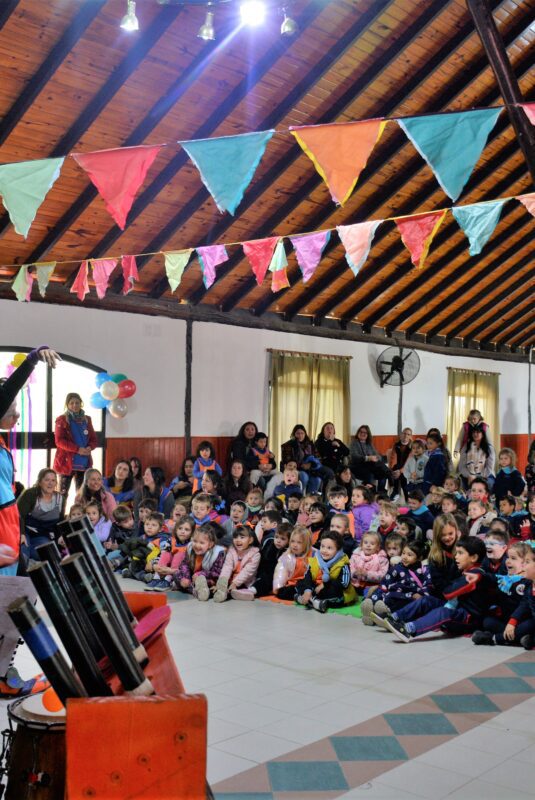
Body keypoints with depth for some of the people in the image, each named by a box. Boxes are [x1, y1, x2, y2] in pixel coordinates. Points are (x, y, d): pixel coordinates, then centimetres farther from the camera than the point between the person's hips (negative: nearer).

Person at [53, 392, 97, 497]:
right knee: (63, 493, -1)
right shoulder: (62, 420, -1)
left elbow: (94, 439, 12)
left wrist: (89, 448, -11)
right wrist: (77, 449, -20)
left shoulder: (86, 419, 13)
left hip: (84, 463, 4)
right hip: (66, 462, -4)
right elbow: (59, 441, -10)